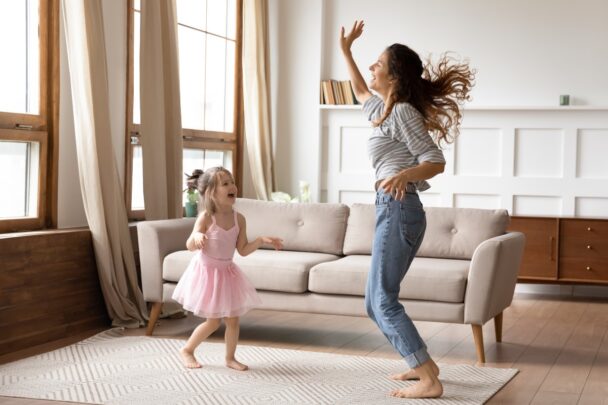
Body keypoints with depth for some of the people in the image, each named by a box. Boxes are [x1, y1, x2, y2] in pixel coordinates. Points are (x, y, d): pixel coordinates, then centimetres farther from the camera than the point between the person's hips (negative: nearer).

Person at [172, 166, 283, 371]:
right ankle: (187, 350, 22)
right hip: (206, 272, -5)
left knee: (233, 319, 6)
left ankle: (230, 358, 24)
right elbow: (190, 246, -24)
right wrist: (197, 237, -45)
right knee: (214, 321, 0)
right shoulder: (206, 217, -20)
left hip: (227, 272, 5)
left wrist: (261, 240, -11)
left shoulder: (238, 218, -6)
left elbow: (243, 250, 0)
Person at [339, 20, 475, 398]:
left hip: (398, 210, -10)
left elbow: (435, 161, -14)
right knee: (376, 302, 12)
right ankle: (423, 364, 19)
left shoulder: (403, 112, -10)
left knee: (383, 301, -10)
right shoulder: (384, 110, 16)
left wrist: (403, 175, -32)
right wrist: (346, 50, 39)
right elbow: (361, 92, 39)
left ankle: (430, 381, -10)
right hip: (395, 210, 10)